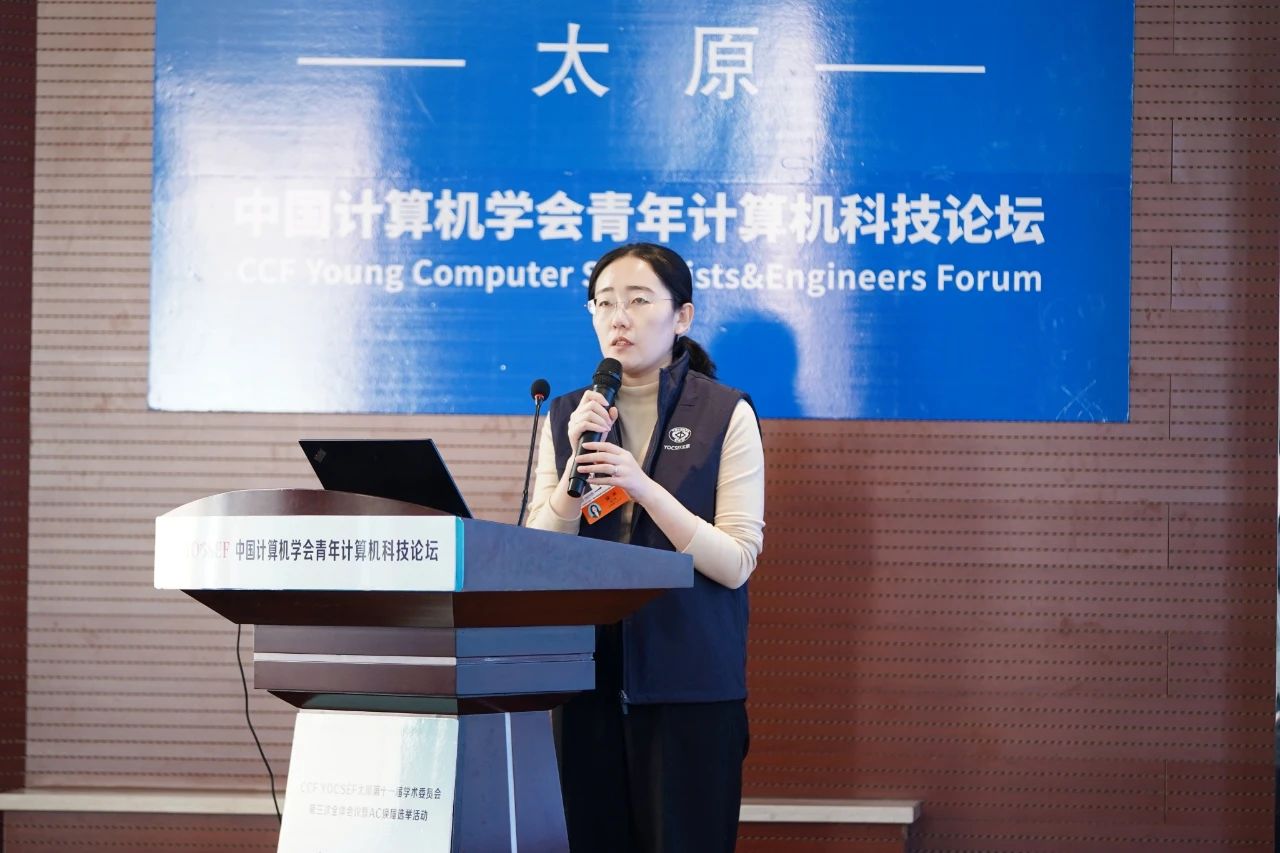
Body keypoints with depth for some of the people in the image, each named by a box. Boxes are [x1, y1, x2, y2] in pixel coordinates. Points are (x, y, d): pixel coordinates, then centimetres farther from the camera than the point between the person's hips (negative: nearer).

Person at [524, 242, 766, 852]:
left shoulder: (724, 414, -2)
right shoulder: (567, 417, 8)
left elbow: (735, 563, -10)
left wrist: (641, 487, -20)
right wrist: (578, 464, -13)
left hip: (689, 681, -3)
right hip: (588, 672, 3)